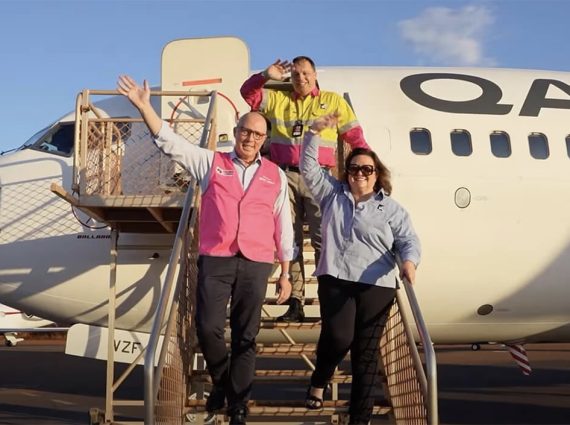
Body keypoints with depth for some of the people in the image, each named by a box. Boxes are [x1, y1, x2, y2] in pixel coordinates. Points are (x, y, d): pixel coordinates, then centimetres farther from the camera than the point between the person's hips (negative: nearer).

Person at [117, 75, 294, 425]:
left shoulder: (275, 176, 11)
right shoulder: (211, 163, 8)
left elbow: (283, 225, 13)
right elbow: (171, 142, 0)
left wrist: (285, 274, 11)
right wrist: (144, 106, -11)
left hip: (256, 264, 1)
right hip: (214, 260, 0)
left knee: (246, 337, 4)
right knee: (208, 327, -7)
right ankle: (221, 383, 21)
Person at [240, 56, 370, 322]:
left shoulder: (333, 101, 16)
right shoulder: (278, 99, 20)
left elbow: (354, 135, 12)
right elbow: (248, 93, 17)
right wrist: (265, 77, 0)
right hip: (286, 177, 2)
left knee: (322, 240, -11)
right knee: (289, 240, 1)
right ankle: (295, 303, 4)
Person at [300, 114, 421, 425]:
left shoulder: (392, 209, 8)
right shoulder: (332, 194, 13)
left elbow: (409, 241, 2)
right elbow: (309, 169, 9)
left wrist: (409, 261, -21)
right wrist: (314, 133, 0)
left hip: (376, 286, 0)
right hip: (335, 279, 0)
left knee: (366, 351, 2)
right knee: (338, 337, -20)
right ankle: (319, 381, 12)